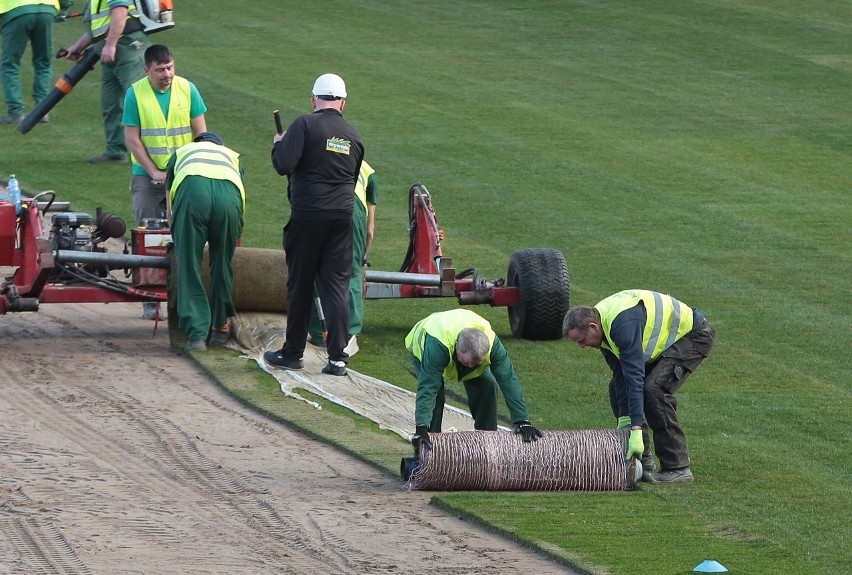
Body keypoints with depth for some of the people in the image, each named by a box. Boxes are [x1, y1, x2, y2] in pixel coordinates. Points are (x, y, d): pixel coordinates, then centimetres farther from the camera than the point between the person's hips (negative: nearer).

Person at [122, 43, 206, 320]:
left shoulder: (187, 89, -1)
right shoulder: (135, 94, -5)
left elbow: (201, 134, 3)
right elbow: (133, 139, -5)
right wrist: (155, 172, -11)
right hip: (147, 175, -1)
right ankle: (150, 301, 1)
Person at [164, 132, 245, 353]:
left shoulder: (182, 152, 42)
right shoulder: (232, 155, 43)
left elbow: (169, 198, 46)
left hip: (191, 190, -1)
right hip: (229, 194, 1)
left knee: (189, 267, 4)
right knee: (222, 263, 18)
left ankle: (196, 334, -2)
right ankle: (220, 327, 29)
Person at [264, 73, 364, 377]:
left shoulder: (305, 125, -6)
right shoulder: (352, 135, 12)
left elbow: (284, 165, -15)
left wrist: (278, 145, 5)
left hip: (307, 215, -4)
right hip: (343, 215, 4)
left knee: (300, 284, 7)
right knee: (338, 285, 3)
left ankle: (293, 352, 16)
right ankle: (338, 357, -3)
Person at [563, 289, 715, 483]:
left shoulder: (623, 325, -35)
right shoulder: (604, 324, -6)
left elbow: (635, 377, -37)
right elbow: (621, 374, -5)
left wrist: (636, 430, -38)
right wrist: (624, 421, -12)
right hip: (665, 340, 10)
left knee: (654, 389, -25)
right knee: (617, 387, 4)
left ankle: (678, 468, -20)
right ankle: (642, 460, 12)